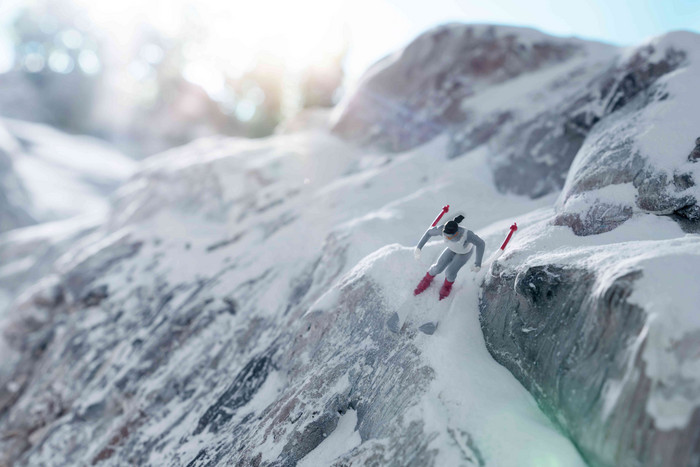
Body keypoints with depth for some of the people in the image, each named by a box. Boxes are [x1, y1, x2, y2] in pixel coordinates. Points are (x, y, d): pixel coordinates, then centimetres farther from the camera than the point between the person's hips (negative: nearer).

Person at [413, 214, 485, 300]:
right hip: (452, 248, 3)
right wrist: (418, 247, -20)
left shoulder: (466, 233, -46)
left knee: (450, 272, -11)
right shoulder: (442, 228, -38)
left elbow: (481, 244, -32)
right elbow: (429, 232, -18)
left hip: (465, 252, -3)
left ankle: (448, 284, 26)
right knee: (438, 268, 2)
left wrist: (477, 264, -37)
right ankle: (428, 279, 37)